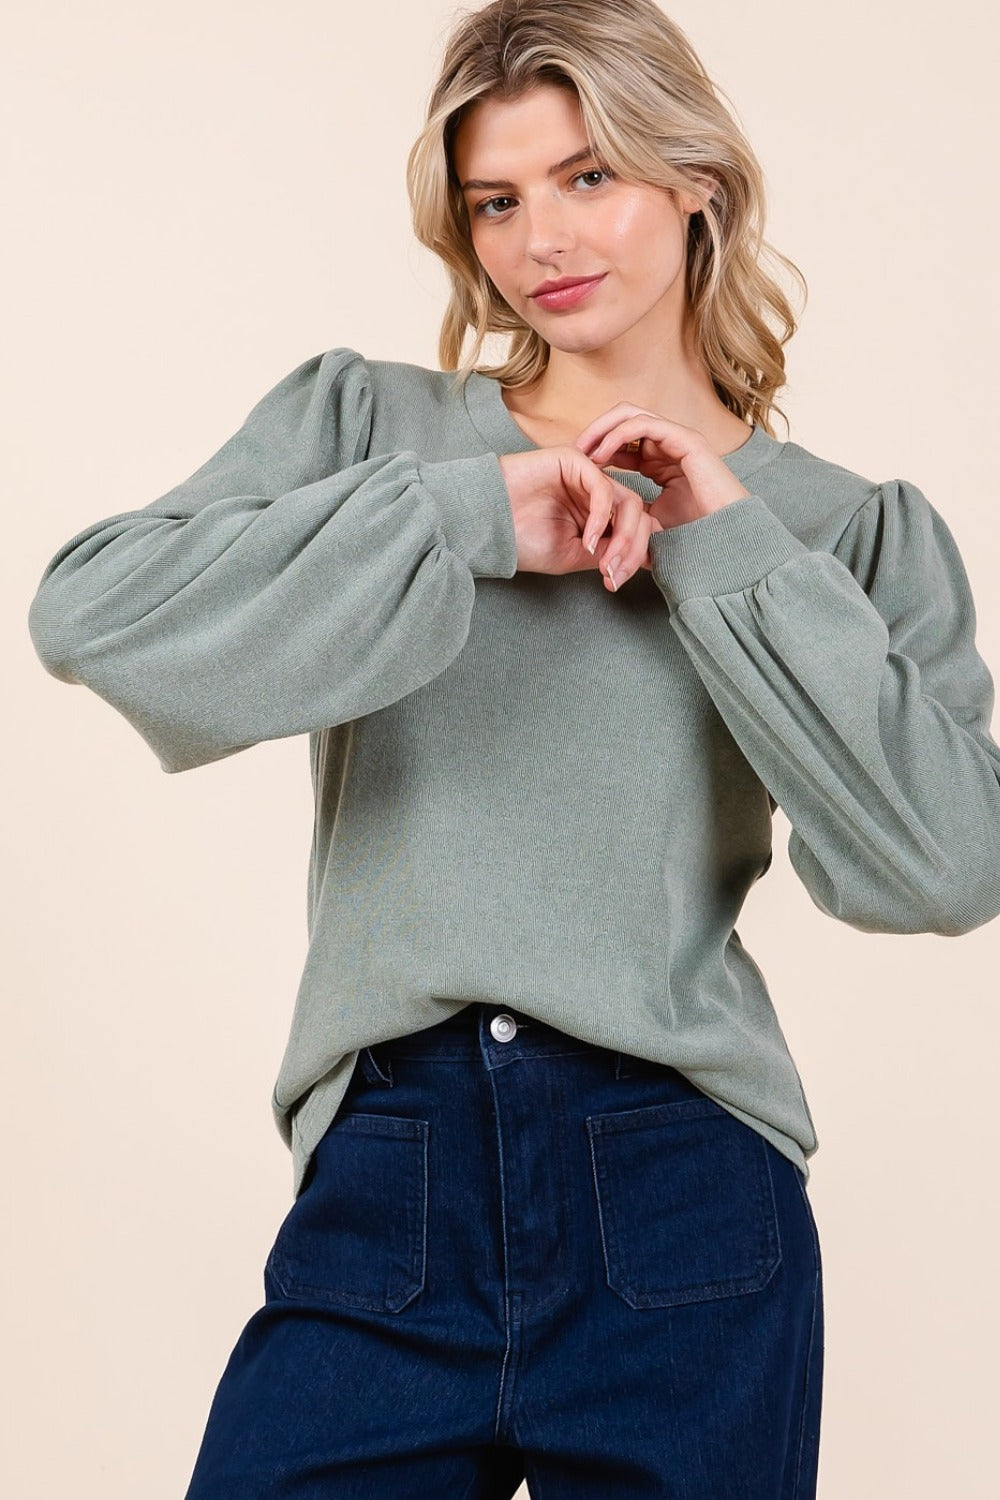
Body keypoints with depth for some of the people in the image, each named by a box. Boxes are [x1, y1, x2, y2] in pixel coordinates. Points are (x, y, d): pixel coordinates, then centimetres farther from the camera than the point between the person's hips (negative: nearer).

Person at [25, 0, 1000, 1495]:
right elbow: (92, 614, -8)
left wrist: (732, 551, -7)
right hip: (378, 1192, 0)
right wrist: (466, 517, -11)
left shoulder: (851, 528, 6)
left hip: (682, 1207, 0)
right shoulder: (366, 420, 7)